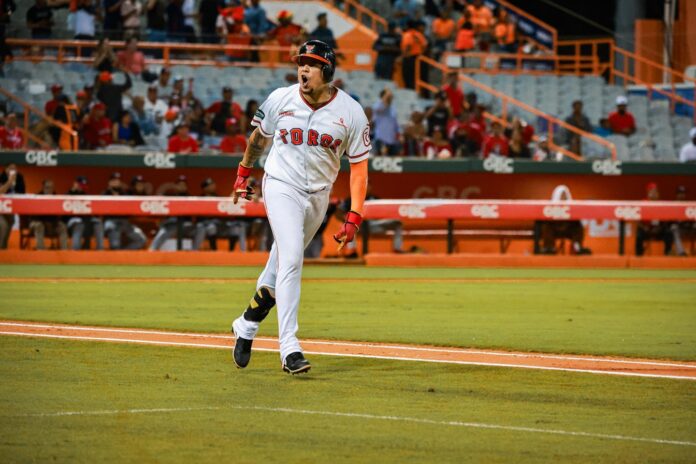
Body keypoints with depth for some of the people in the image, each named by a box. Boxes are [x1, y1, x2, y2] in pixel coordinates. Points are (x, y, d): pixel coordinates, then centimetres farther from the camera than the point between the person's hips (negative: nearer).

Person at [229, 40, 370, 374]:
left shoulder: (351, 112, -8)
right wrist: (243, 174, 21)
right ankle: (289, 347, -23)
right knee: (291, 260, -18)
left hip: (318, 196, 3)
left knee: (286, 261, 13)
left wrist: (354, 217, -12)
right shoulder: (281, 99, -7)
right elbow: (259, 136, 13)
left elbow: (359, 165, -5)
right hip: (281, 187, -3)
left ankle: (247, 324, 35)